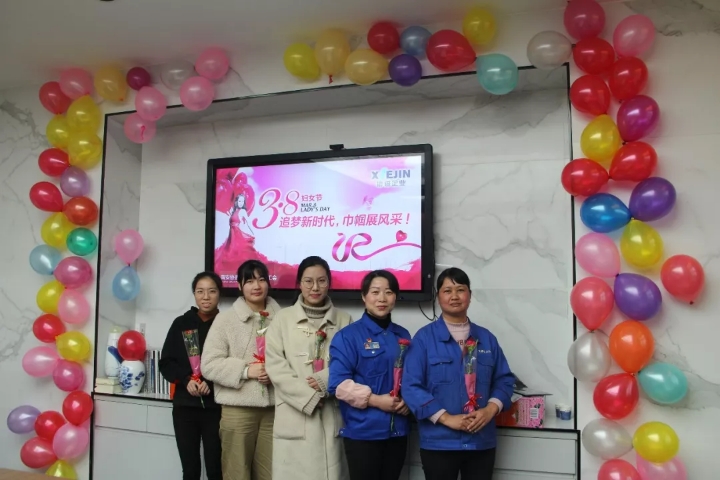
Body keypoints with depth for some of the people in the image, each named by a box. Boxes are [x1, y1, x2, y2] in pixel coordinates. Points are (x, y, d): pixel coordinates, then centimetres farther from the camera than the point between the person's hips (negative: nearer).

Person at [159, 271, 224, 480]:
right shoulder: (181, 323, 5)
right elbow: (166, 363, 6)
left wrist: (211, 382, -18)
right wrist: (186, 380, -10)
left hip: (216, 406, -2)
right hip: (185, 405, 2)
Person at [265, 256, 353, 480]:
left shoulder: (343, 320, 7)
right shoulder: (283, 318, 4)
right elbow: (275, 366, -3)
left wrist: (324, 380, -13)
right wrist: (310, 397, -11)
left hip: (332, 415, 1)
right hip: (294, 416, -1)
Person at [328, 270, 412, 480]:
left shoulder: (403, 336, 9)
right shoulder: (347, 336, -7)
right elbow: (338, 384, -14)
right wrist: (375, 400, -18)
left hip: (397, 430, 5)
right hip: (362, 431, -5)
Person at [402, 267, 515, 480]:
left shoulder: (486, 338, 8)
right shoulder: (424, 337, -6)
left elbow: (504, 379, 9)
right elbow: (411, 386, -11)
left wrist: (491, 409, -9)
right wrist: (447, 418, -16)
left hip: (482, 441, 4)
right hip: (439, 443, -3)